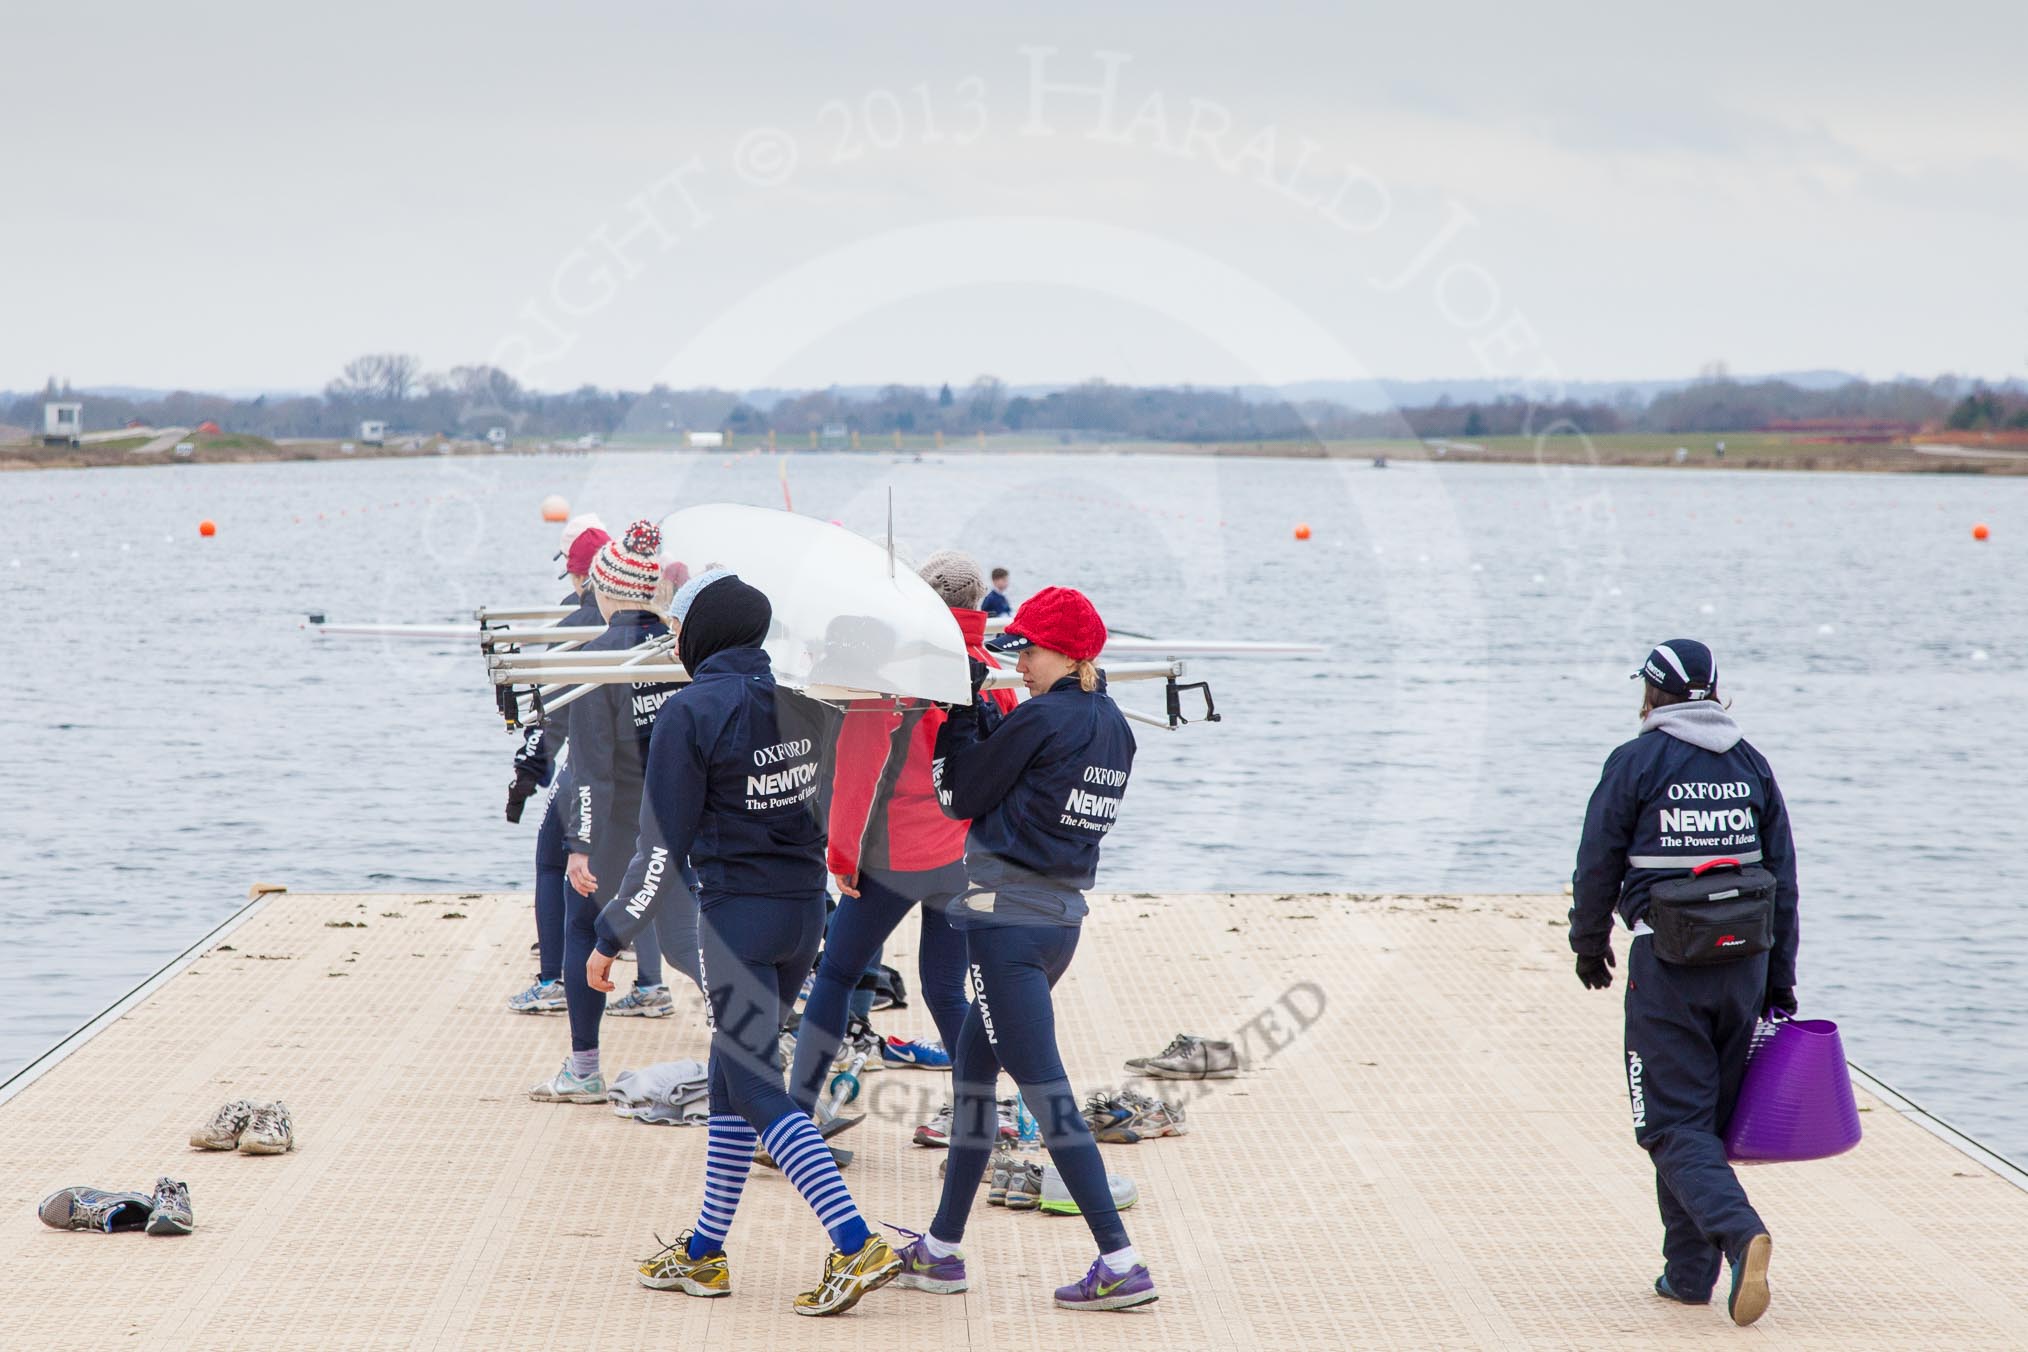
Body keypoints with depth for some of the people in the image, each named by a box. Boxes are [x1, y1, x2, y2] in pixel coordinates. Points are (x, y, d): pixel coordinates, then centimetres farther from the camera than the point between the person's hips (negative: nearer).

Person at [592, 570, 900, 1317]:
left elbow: (663, 849, -12)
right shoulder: (799, 699, 5)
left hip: (738, 914, -7)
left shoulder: (692, 711, -13)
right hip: (805, 908, 7)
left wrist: (611, 937, -5)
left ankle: (857, 1246, -13)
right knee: (731, 1076, 17)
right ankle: (704, 1253, 23)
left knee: (758, 1092, -3)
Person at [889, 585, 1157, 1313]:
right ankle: (941, 1250, 25)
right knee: (971, 1076, 19)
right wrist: (981, 721, 10)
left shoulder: (1040, 719, -15)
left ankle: (1121, 1263, -12)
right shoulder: (1113, 727, 10)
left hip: (1008, 921, -9)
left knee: (1046, 1093, -8)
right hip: (1061, 919, 9)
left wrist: (961, 711, 4)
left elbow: (964, 797, -5)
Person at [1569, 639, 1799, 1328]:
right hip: (1744, 961, 5)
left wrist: (1589, 947, 14)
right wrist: (1780, 980, 14)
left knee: (1676, 1124, -3)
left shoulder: (1637, 762, -5)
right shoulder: (1750, 765, 9)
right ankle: (1689, 1272, 18)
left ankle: (1739, 1233, -27)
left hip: (1667, 963, -5)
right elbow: (1783, 877, 9)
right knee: (1713, 1117, 15)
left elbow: (1597, 865, -2)